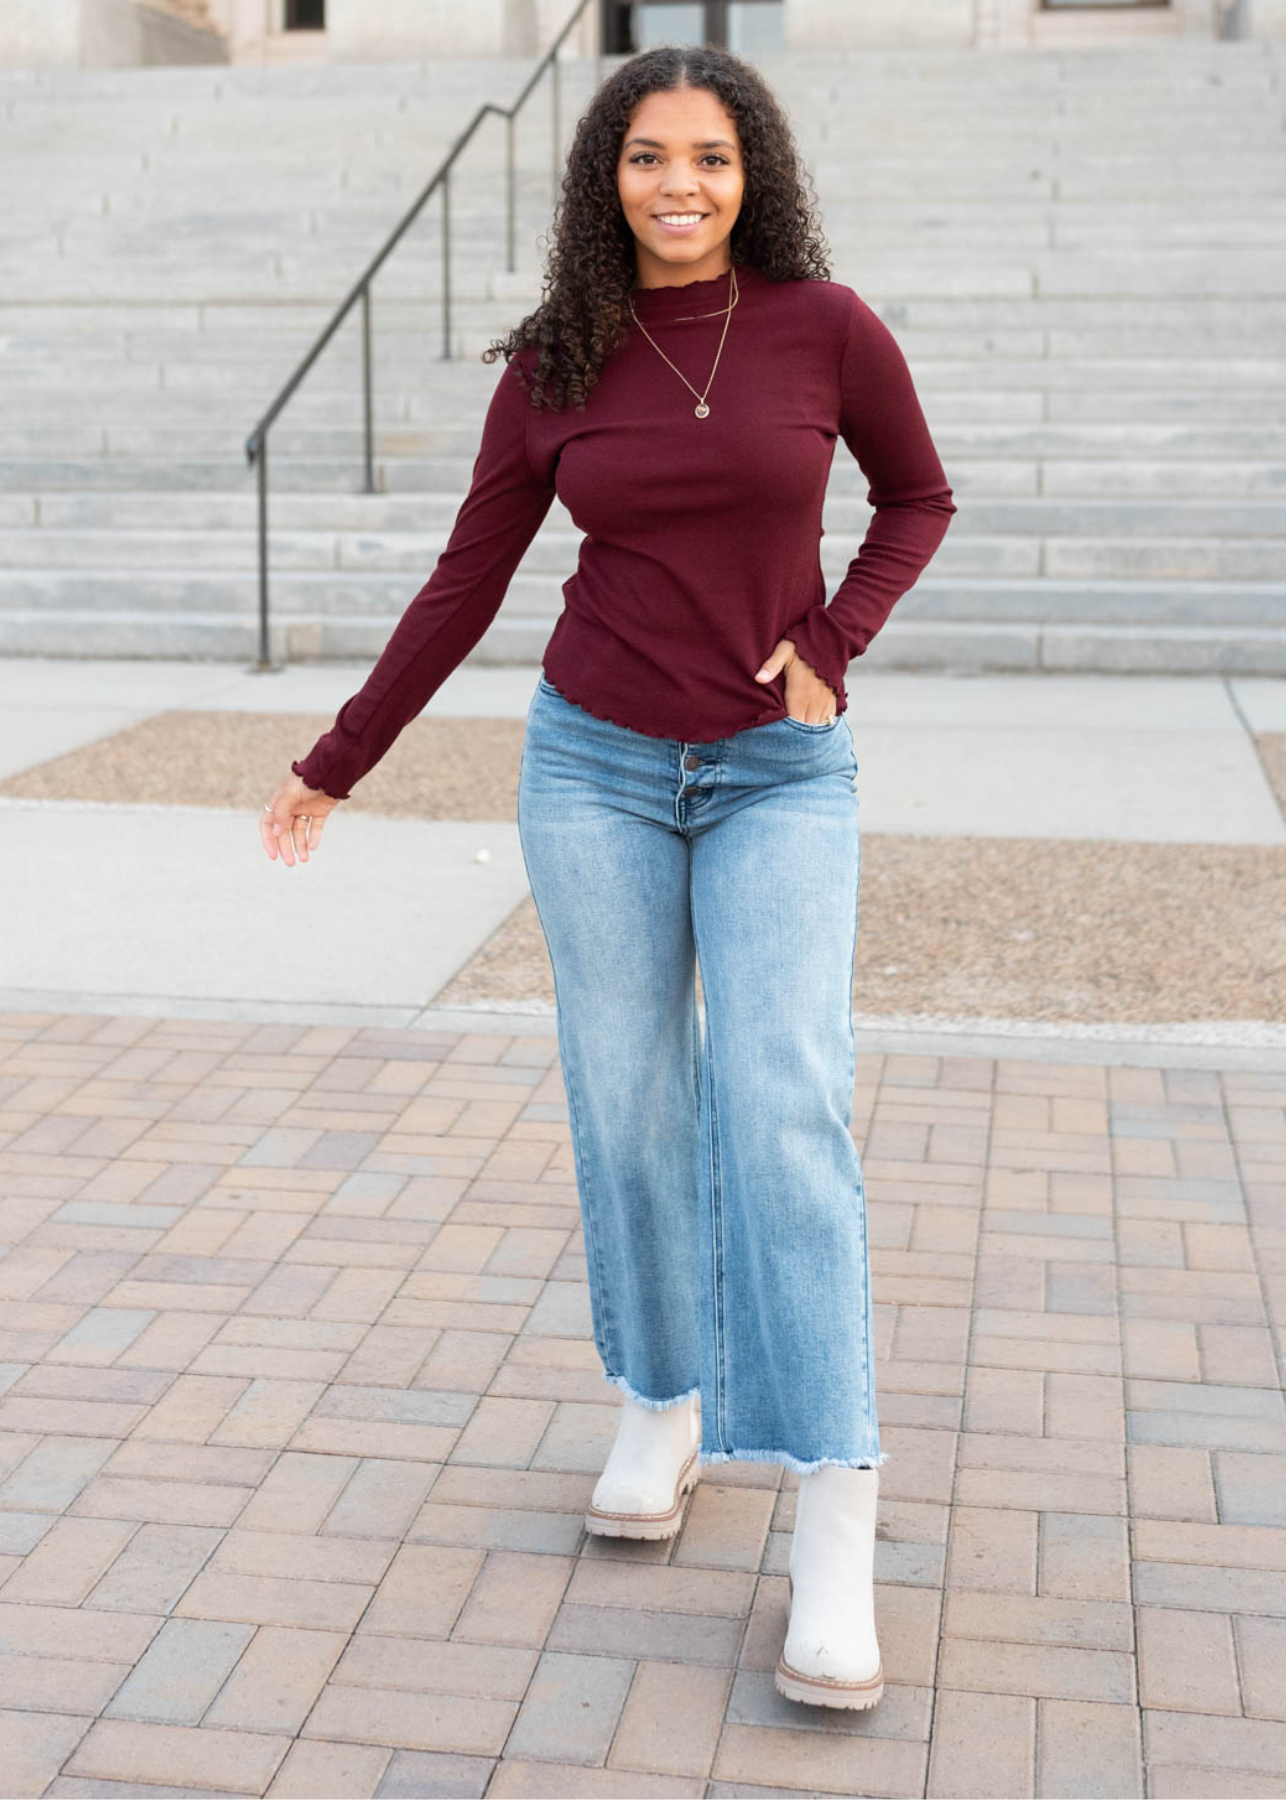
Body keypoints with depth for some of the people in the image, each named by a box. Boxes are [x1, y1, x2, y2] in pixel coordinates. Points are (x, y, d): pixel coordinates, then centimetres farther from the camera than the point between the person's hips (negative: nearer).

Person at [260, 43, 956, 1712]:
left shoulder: (826, 325, -4)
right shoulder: (556, 365, 1)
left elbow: (917, 495, 11)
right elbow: (467, 582, 8)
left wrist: (836, 646, -5)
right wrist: (340, 761, 11)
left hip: (782, 775, -2)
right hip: (598, 764, 2)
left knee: (784, 1105, -13)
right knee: (630, 1109, 7)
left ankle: (835, 1529, -11)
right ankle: (663, 1406, 28)